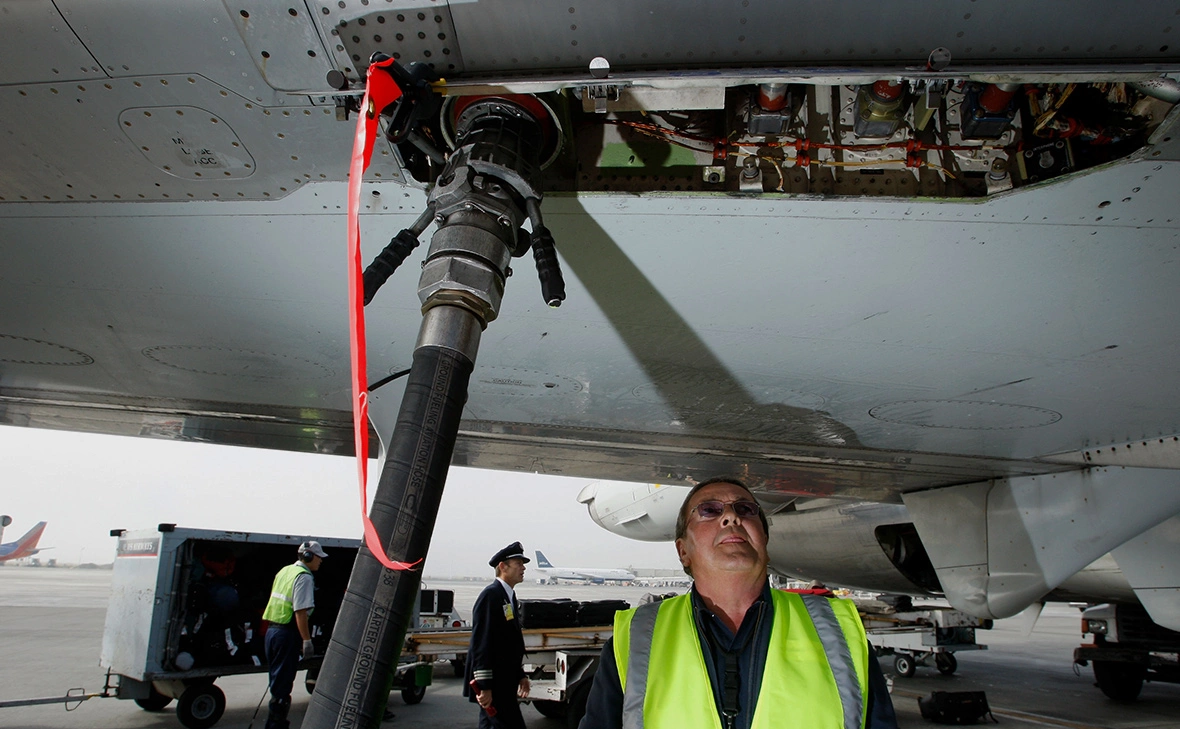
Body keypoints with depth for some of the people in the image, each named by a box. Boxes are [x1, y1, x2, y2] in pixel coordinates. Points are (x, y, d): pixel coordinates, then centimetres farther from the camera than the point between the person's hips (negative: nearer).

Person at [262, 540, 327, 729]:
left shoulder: (285, 571, 15)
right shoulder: (304, 577, -13)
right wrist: (307, 640, -18)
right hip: (287, 634, -9)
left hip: (271, 630, 9)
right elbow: (300, 612, -20)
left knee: (277, 680, 18)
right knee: (283, 683, -1)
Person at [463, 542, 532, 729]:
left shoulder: (509, 596, 14)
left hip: (504, 683, 10)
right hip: (492, 685, -10)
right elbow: (481, 643, -21)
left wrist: (520, 675, 19)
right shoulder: (490, 595, -15)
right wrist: (484, 686, -23)